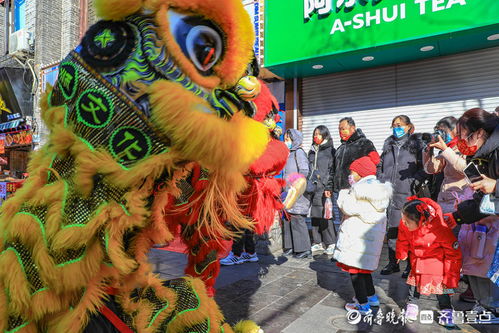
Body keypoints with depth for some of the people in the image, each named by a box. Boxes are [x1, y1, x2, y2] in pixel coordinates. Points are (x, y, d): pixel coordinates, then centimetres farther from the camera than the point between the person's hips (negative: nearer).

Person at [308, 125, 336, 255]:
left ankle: (331, 243, 5)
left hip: (324, 188, -6)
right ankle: (317, 242, 18)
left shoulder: (331, 151, -1)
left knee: (325, 216, -7)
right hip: (312, 188, 6)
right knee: (314, 216, 8)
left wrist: (327, 186, -14)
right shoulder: (312, 151, 18)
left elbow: (332, 171, -6)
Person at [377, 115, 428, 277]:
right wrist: (381, 181, 9)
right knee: (392, 228, 9)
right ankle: (393, 263, 20)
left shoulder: (417, 144, 3)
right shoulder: (388, 145, 18)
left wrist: (414, 180, -15)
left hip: (408, 194, -4)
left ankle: (411, 265, 15)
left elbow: (425, 167, -4)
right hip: (390, 194, 5)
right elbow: (380, 166, 22)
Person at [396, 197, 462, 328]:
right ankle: (412, 304, 29)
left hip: (436, 261, -3)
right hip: (416, 260, 3)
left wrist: (451, 276, -17)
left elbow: (453, 254, -21)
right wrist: (401, 255, 14)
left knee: (440, 284, 2)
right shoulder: (405, 224, -27)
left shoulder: (440, 229, -36)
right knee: (414, 280, 10)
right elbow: (403, 240, -1)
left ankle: (446, 310, 24)